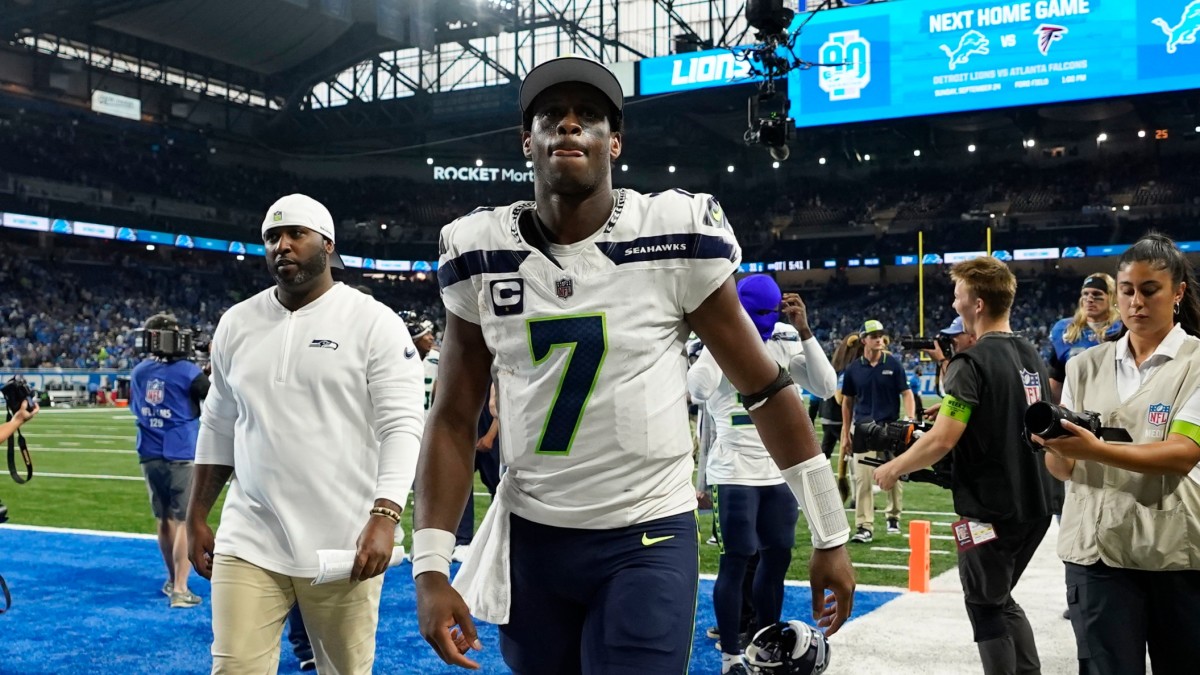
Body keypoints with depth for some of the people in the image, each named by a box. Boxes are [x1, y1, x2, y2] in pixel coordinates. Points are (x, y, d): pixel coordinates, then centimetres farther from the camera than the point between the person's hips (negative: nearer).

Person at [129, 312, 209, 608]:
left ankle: (172, 580, 30)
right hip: (181, 456, -5)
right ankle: (179, 589, -5)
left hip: (149, 456, 6)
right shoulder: (188, 372, -13)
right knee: (184, 522, -1)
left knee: (165, 520, 17)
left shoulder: (139, 372, 5)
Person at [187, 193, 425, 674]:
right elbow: (218, 428, 17)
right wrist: (197, 517, 15)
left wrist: (384, 517, -21)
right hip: (249, 543, 4)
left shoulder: (374, 323, -5)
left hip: (344, 546, -3)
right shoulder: (236, 324, 10)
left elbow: (402, 428, -10)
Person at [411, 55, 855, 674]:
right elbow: (454, 419, 2)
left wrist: (830, 536, 0)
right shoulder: (482, 253, -3)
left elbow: (765, 388, -3)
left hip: (651, 540, -3)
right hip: (529, 537, 3)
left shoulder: (676, 236, -10)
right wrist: (431, 567, -6)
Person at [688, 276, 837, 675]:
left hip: (781, 471, 5)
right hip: (736, 472, -5)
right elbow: (698, 391, -27)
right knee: (737, 560, -1)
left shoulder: (787, 342, 4)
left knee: (778, 556, 13)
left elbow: (826, 388, -3)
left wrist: (805, 332, -11)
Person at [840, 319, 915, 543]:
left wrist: (910, 419, -19)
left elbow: (906, 394, -2)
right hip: (863, 429, 1)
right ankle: (864, 527, 1)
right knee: (862, 479, -2)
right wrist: (845, 433, 8)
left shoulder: (893, 364, -1)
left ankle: (893, 517, 29)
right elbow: (847, 401, 10)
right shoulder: (853, 369, 3)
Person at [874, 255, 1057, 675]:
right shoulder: (1033, 357, 7)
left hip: (989, 508, -8)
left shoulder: (972, 363, -17)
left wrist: (892, 469, -8)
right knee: (1002, 600, 22)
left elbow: (942, 441, -22)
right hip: (1034, 505, 8)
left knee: (986, 609, 6)